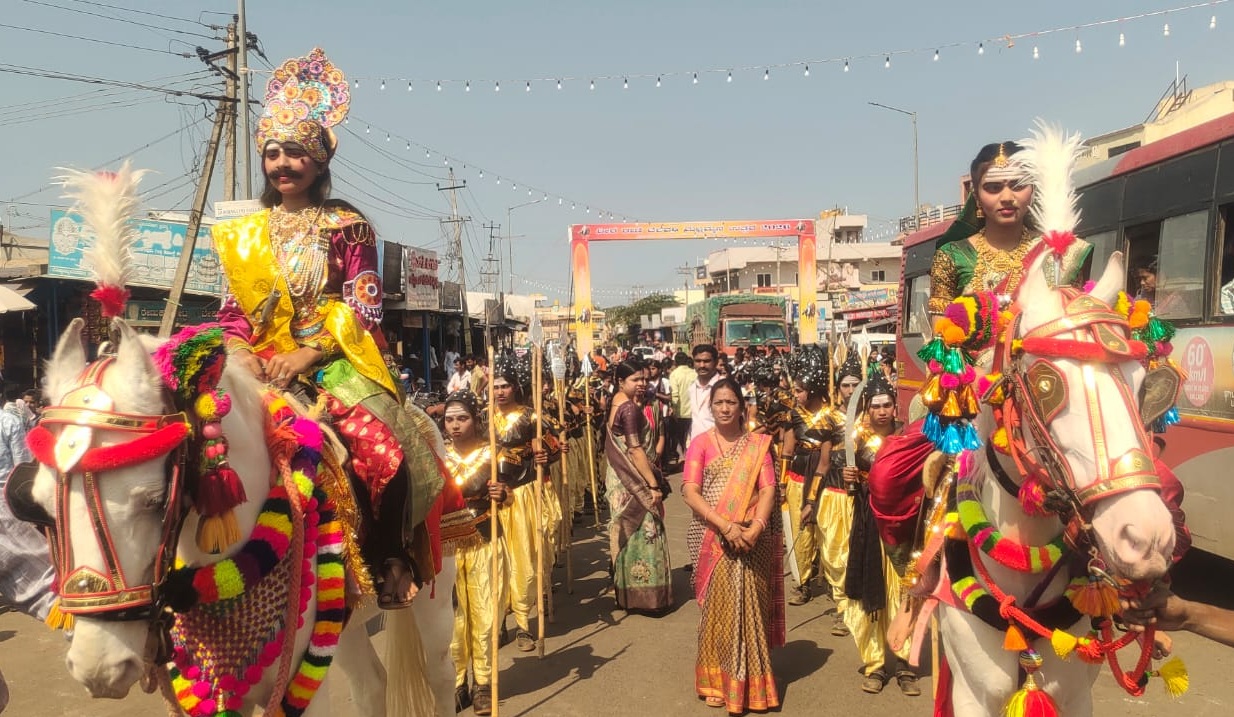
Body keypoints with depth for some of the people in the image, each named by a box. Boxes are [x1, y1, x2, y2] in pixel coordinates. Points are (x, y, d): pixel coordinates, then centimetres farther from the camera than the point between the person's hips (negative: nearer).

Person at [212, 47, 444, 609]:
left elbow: (363, 306, -4)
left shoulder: (347, 226, 5)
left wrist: (307, 353, -16)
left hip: (336, 363, -3)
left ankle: (390, 564, -11)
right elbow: (233, 311, 12)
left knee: (381, 448, -29)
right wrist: (240, 352, -10)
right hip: (260, 364, 4)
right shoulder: (245, 233, 16)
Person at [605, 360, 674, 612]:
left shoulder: (617, 401, 7)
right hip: (633, 481, -9)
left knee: (629, 534, 17)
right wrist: (653, 484, -23)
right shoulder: (630, 409, -20)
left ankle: (625, 590, 26)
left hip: (620, 478, 9)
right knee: (643, 533, -1)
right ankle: (644, 595, 5)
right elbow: (635, 450, -24)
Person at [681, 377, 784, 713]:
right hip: (712, 539, -1)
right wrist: (726, 526, -19)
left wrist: (756, 527, -19)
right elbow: (689, 492, -9)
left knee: (750, 608, 5)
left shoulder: (758, 443, 6)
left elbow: (768, 489, -3)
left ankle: (751, 681, 21)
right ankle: (717, 680, 19)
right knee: (717, 608, 4)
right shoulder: (701, 443, 1)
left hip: (752, 540, 1)